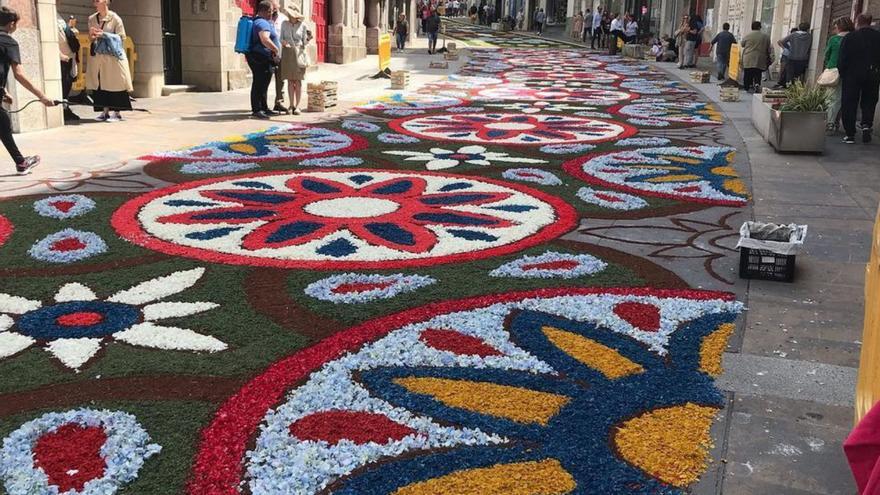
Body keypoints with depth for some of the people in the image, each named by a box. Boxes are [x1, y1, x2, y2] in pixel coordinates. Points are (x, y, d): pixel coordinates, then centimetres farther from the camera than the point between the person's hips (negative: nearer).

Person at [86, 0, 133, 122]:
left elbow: (121, 37, -6)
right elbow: (91, 37, 20)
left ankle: (117, 113, 1)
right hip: (97, 56, 5)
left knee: (114, 83, -4)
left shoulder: (115, 18, -4)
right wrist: (92, 35, -3)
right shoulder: (92, 19, 12)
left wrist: (104, 35, -14)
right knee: (100, 83, 3)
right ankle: (105, 111, 9)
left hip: (112, 56, -5)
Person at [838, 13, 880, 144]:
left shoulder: (850, 37, -9)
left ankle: (850, 134, 3)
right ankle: (867, 124, -4)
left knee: (849, 104, 5)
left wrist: (842, 73, 4)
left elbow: (842, 59, -8)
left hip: (852, 75, -2)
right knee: (869, 102, 16)